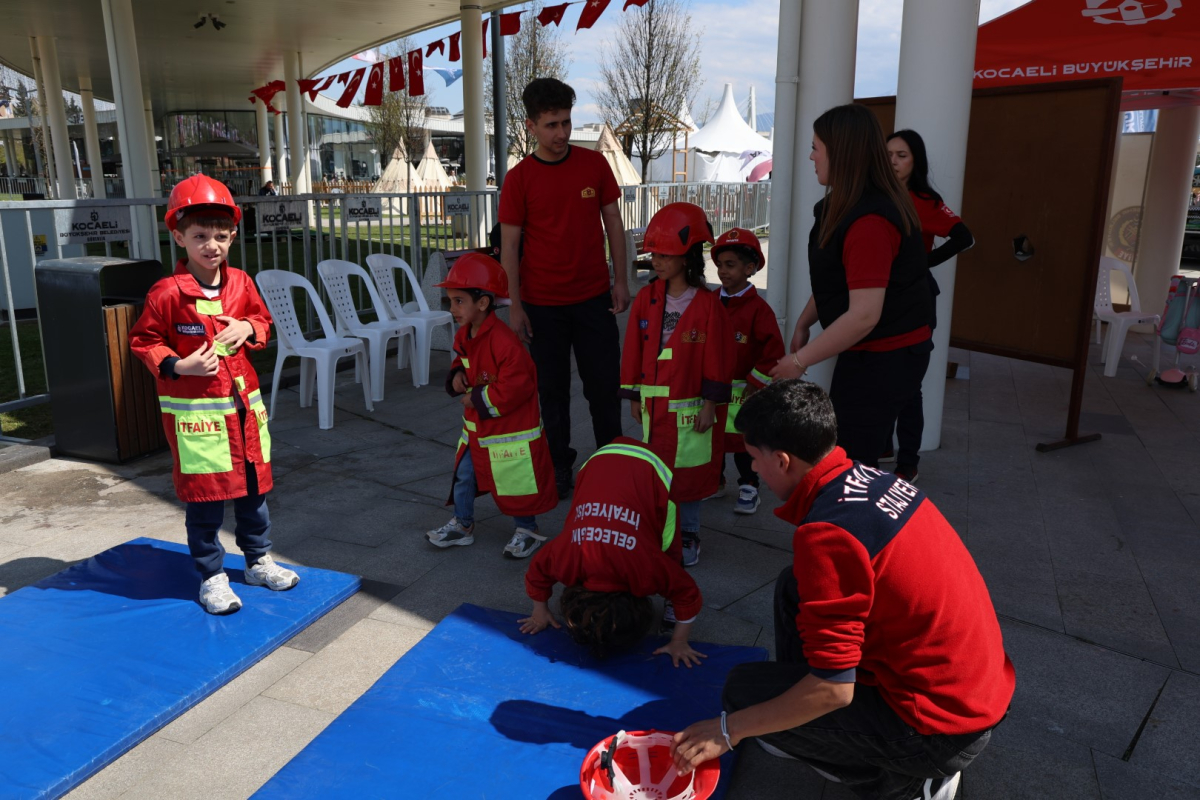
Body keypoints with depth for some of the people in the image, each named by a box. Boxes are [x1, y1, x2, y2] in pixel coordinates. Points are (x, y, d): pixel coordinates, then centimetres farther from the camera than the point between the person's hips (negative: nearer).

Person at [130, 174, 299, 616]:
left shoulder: (242, 283, 3)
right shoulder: (167, 293, -12)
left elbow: (264, 321, 17)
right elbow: (143, 341, -6)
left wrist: (249, 328, -6)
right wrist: (177, 366, -21)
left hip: (244, 402, 5)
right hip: (194, 411, -5)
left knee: (253, 486, 16)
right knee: (204, 497, 4)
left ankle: (259, 561, 34)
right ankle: (212, 577, 20)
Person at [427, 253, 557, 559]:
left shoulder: (503, 340, -26)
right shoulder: (463, 335, 3)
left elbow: (516, 384, -28)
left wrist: (479, 399, -20)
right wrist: (457, 375, -1)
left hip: (511, 429, -9)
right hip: (476, 426, 9)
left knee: (517, 479, 4)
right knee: (464, 474, 15)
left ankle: (527, 531, 23)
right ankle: (462, 525, 33)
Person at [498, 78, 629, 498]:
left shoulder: (594, 163, 2)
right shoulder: (519, 178, -4)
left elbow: (613, 223, 8)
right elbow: (510, 246, -3)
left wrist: (621, 280, 2)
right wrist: (515, 307, -6)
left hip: (594, 298, 1)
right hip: (542, 304, -1)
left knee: (604, 385, 6)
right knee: (553, 390, 8)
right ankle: (560, 468, 22)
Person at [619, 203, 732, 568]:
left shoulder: (707, 304, -12)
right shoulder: (647, 298, 0)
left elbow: (716, 358, -9)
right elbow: (633, 350, 5)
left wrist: (710, 404, -9)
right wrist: (634, 396, 5)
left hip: (691, 407, -4)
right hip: (654, 404, 4)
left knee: (689, 472, 7)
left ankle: (688, 535, 24)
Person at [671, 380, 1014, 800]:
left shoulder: (827, 531, -27)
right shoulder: (869, 477, -1)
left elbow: (834, 689, -24)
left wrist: (728, 729, -13)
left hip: (942, 730, -8)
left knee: (743, 691, -3)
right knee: (795, 588, 11)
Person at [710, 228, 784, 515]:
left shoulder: (758, 308, -13)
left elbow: (774, 351, -15)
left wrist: (756, 382, -14)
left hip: (742, 391, -5)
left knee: (743, 442, 4)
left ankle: (748, 489, 17)